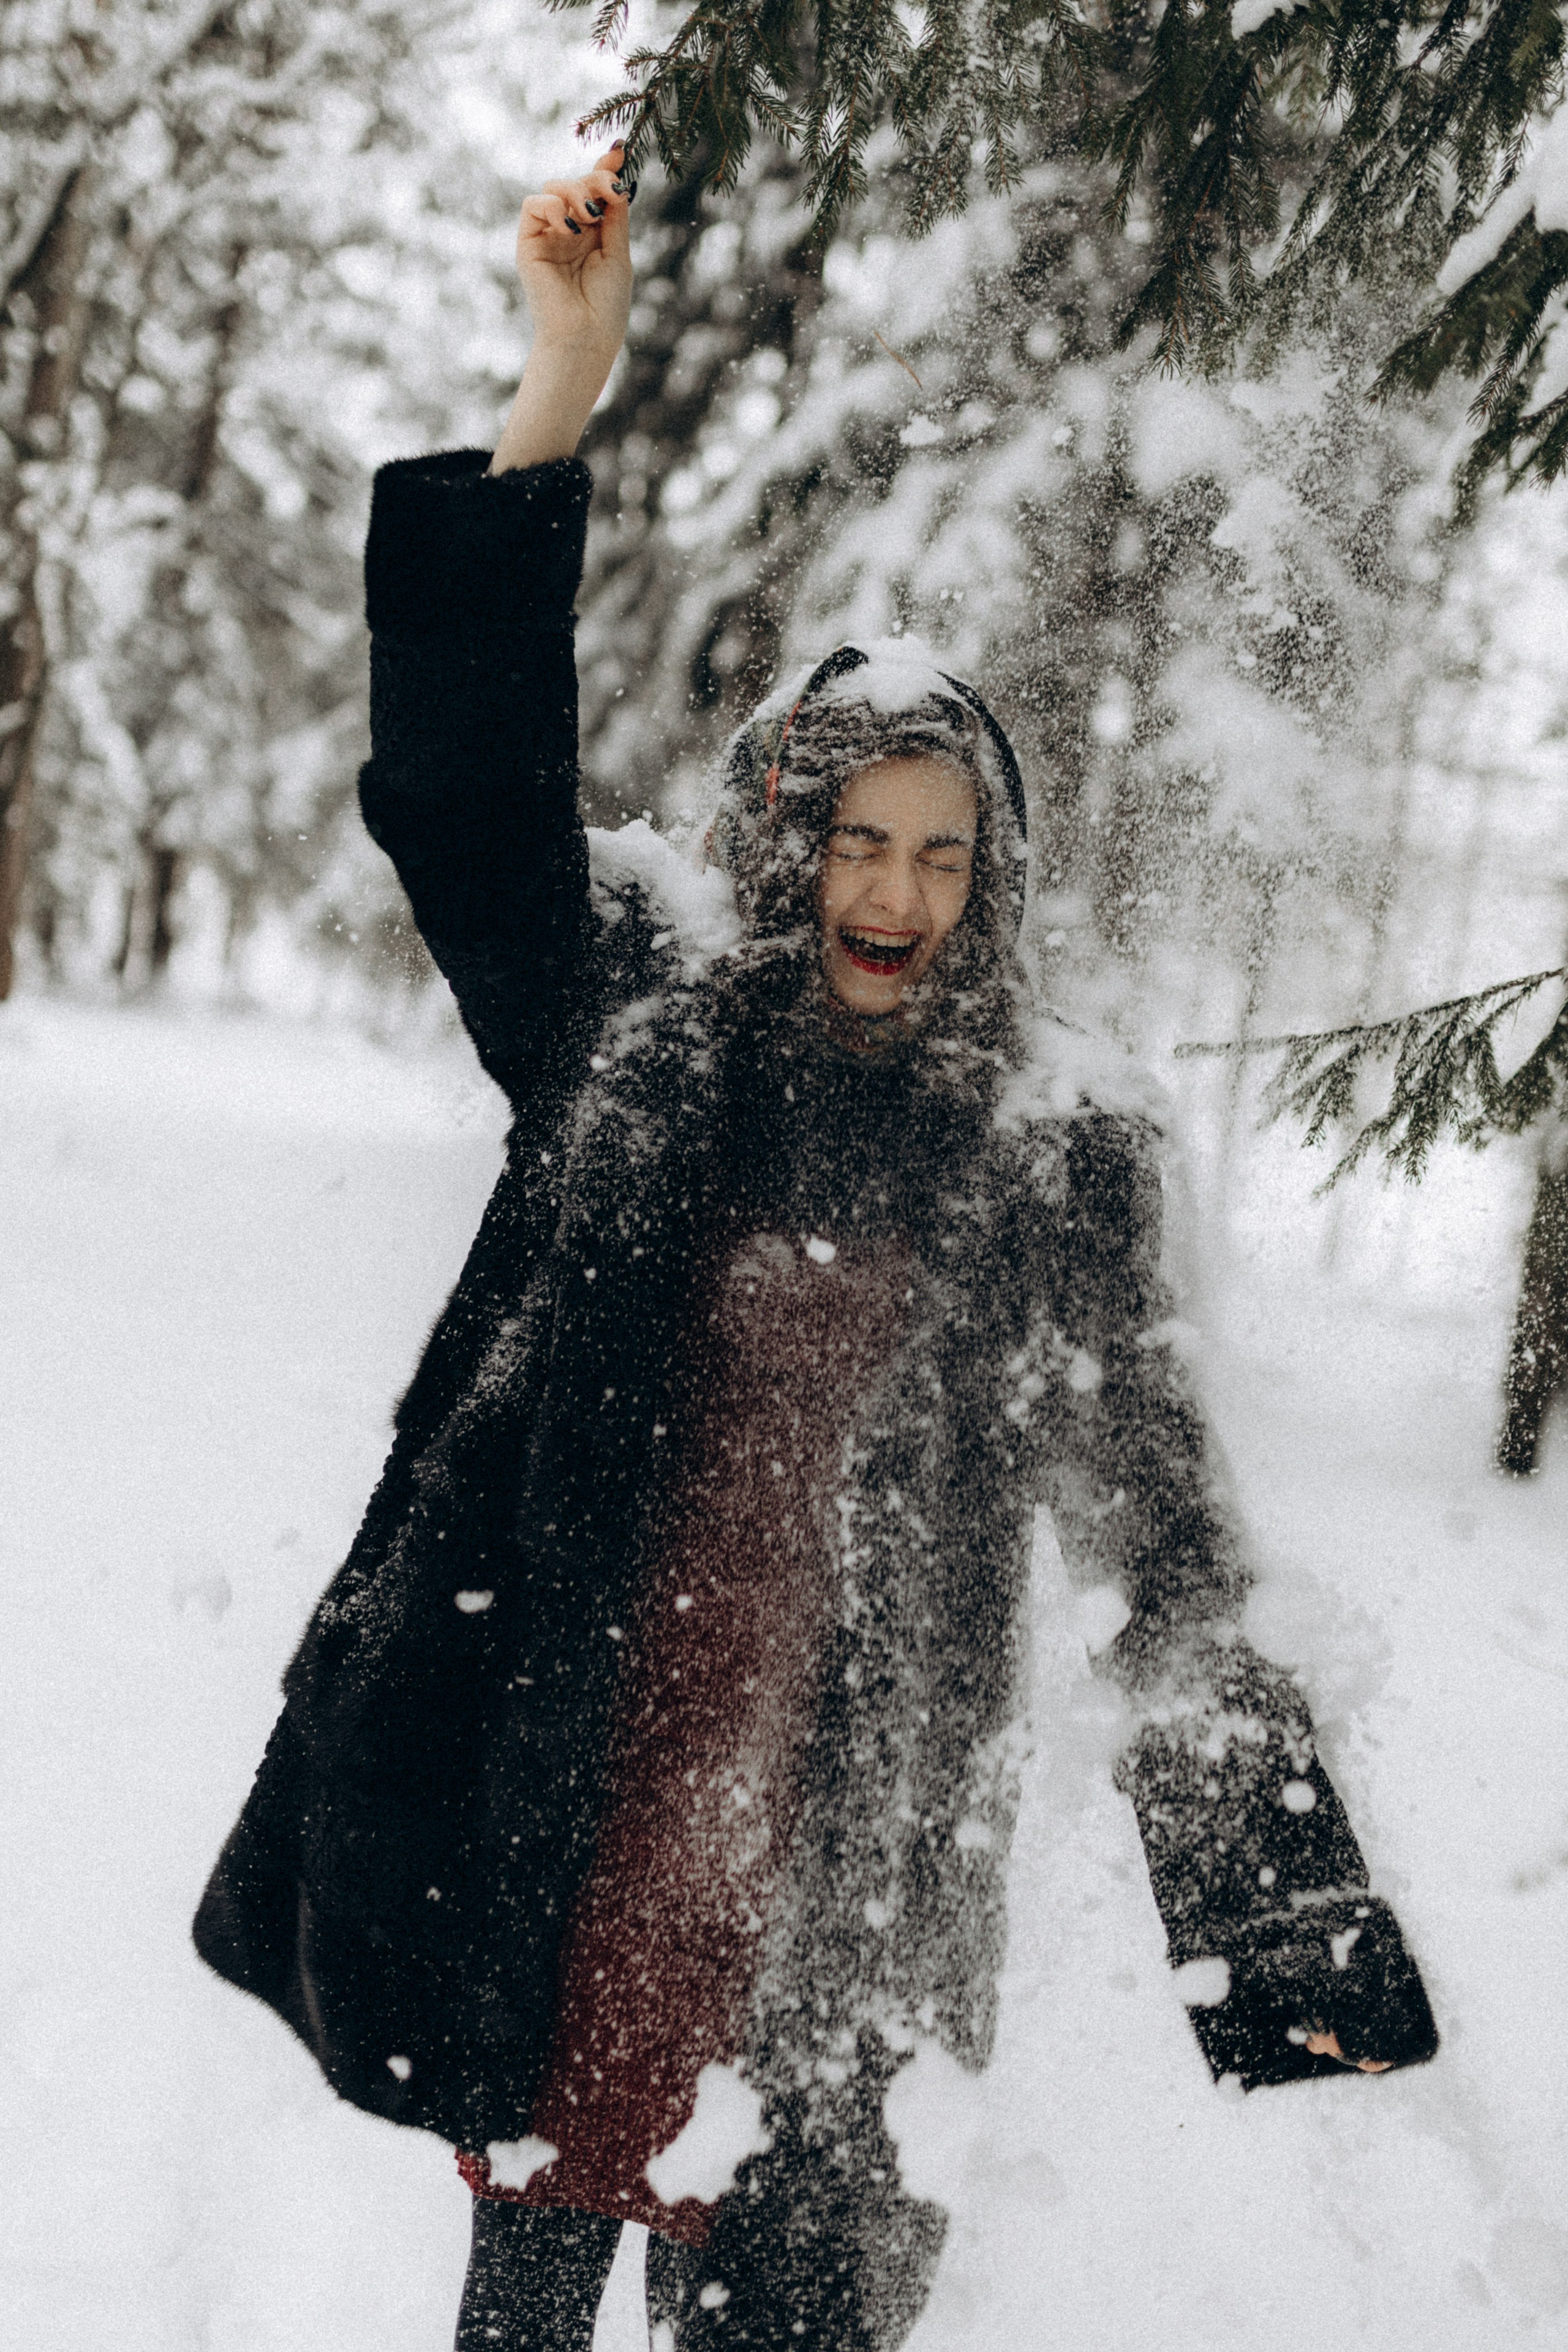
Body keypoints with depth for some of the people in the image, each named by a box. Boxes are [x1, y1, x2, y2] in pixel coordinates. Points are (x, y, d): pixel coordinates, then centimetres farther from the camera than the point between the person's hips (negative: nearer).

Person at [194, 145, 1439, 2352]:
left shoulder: (1055, 1161, -2)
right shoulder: (629, 1027, 1)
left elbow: (1159, 1539, 0)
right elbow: (468, 765, -9)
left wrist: (1292, 1914, -5)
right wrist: (566, 383, -18)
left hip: (851, 1839, -1)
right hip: (556, 1786, 1)